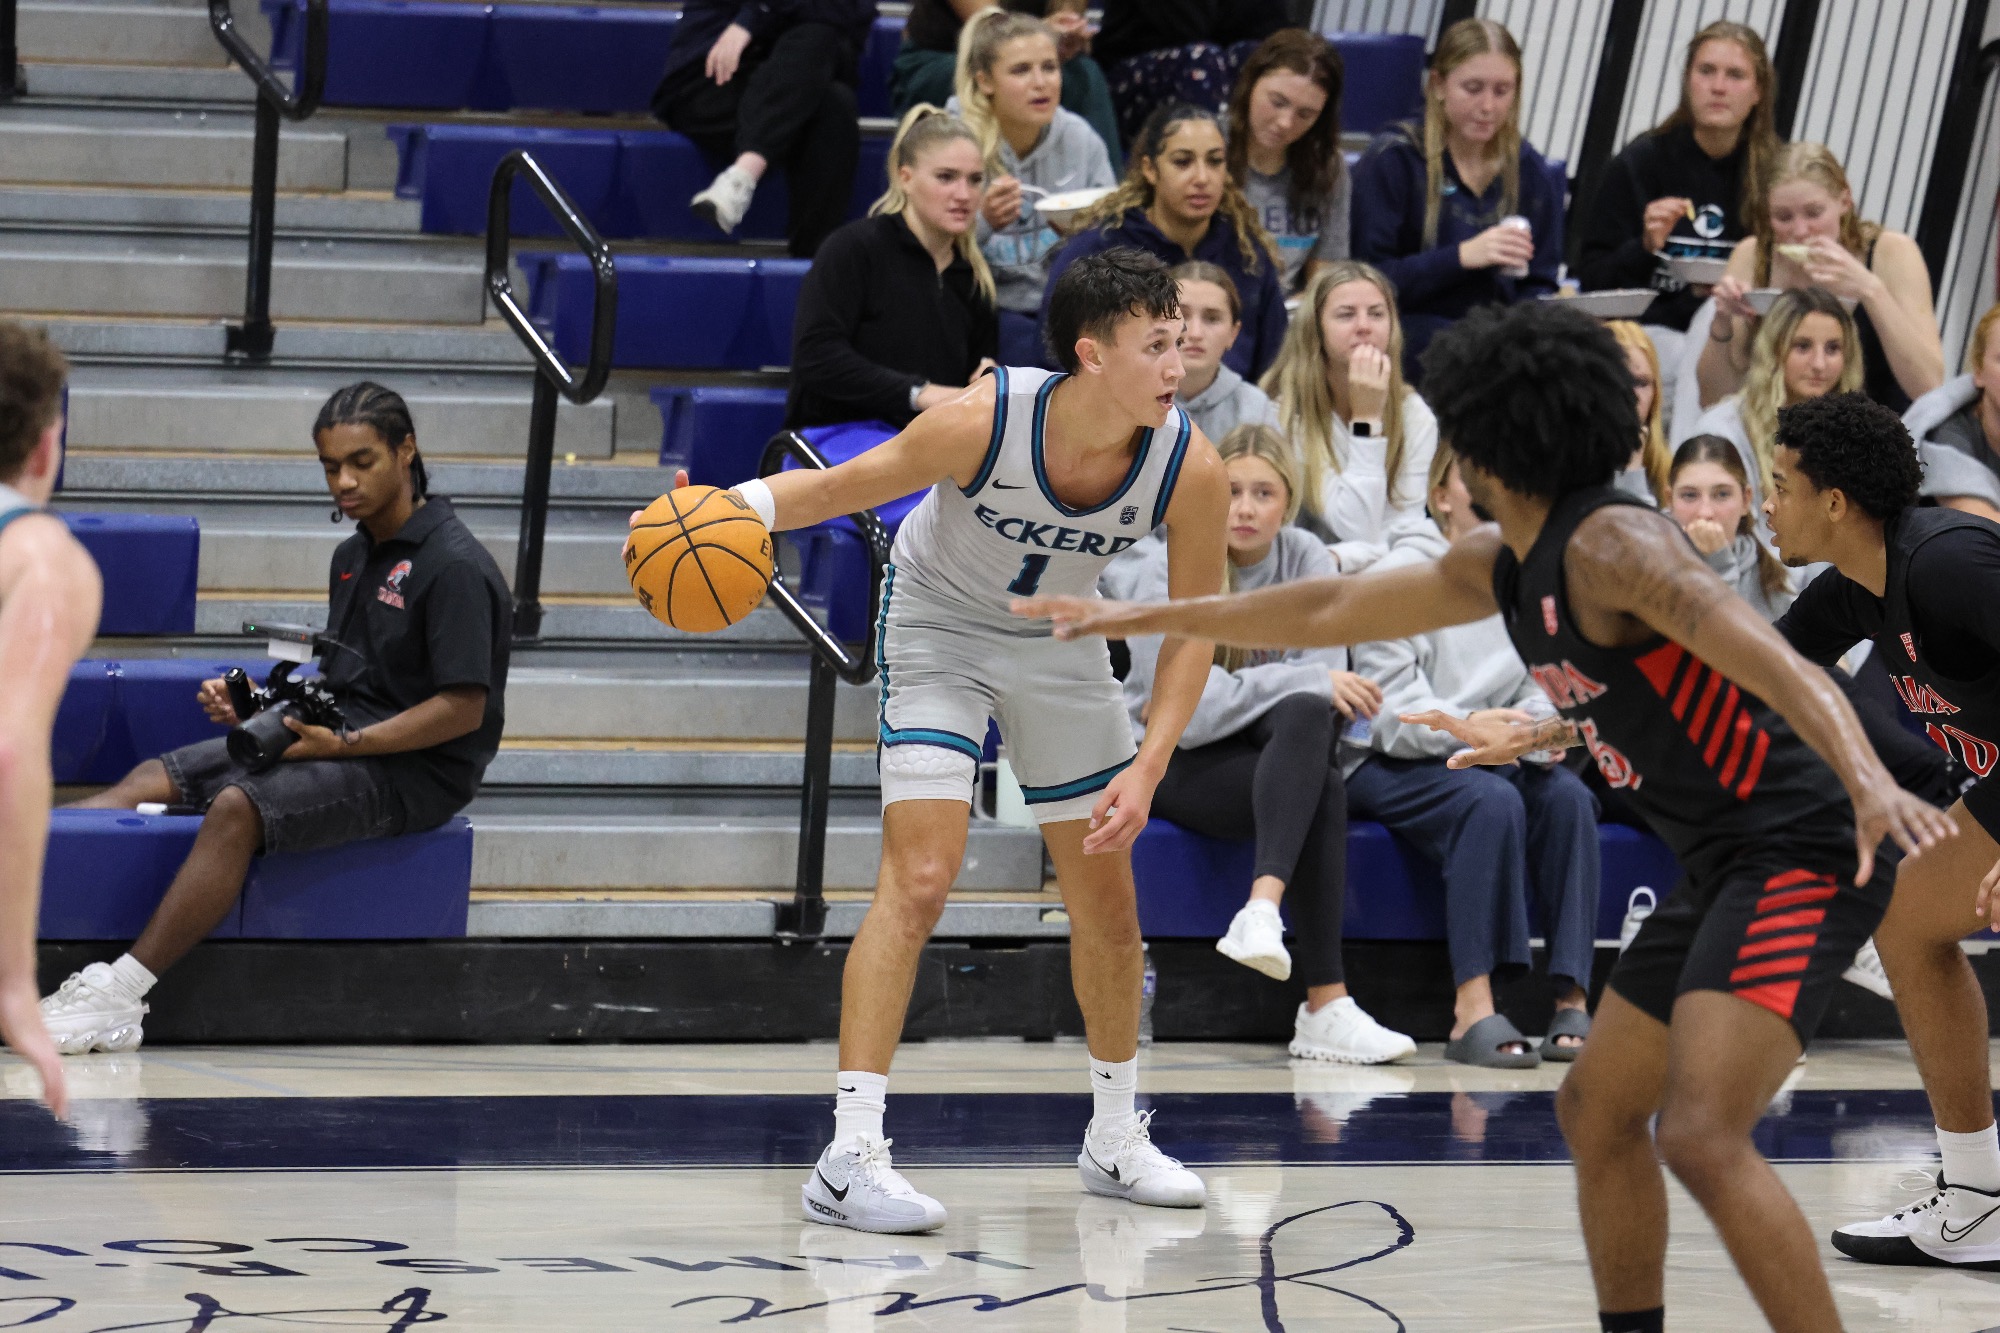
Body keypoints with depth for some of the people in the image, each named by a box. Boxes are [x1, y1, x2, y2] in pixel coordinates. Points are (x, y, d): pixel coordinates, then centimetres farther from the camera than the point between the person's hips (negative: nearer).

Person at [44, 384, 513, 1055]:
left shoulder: (455, 565, -12)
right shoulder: (355, 556, 16)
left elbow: (462, 709, -17)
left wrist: (340, 744, -20)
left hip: (415, 770, -9)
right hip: (340, 738, 9)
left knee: (237, 807, -31)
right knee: (153, 780, -7)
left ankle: (118, 995, -38)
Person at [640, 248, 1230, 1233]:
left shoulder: (1190, 468, -25)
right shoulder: (982, 421, -34)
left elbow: (1194, 626, -11)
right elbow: (843, 487, -20)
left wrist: (1148, 767, -19)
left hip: (1059, 644, 4)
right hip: (938, 627, -4)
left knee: (1107, 900, 11)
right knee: (918, 878, -19)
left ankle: (1115, 1138, 31)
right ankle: (848, 1159, -21)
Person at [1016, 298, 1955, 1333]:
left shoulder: (1614, 544, -16)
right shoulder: (1503, 566, 13)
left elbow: (1782, 668, -29)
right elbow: (1335, 611, 27)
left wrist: (1869, 781, -47)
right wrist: (1143, 619, 34)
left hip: (1798, 860, -10)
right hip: (1723, 871, 10)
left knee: (1702, 1136, -22)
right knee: (1596, 1113, 18)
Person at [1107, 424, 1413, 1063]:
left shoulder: (1305, 560, 1)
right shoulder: (1166, 571, -10)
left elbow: (1328, 684, -8)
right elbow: (1183, 709, -20)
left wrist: (1215, 697, -17)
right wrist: (1306, 682, -23)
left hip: (1271, 753, 4)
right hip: (1177, 765, -4)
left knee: (1309, 718, -33)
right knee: (1322, 792, -32)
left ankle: (1263, 908, -46)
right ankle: (1325, 1005, -42)